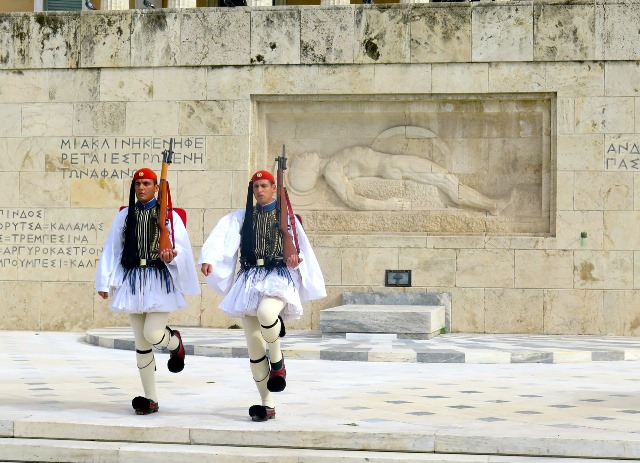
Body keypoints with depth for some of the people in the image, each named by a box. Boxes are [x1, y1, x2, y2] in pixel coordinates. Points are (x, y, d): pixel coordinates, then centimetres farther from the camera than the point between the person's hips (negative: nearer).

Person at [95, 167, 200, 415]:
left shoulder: (169, 216, 2)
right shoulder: (124, 216, 9)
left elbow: (181, 248, -1)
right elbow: (111, 251, 7)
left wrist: (171, 255, -24)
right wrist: (104, 282, 1)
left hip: (160, 281, -3)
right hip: (133, 281, 3)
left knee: (152, 334, -17)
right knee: (141, 343, 3)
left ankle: (175, 342, 21)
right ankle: (150, 399, 10)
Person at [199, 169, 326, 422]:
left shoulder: (286, 216, 10)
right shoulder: (241, 218, 13)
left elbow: (300, 247, 8)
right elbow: (219, 238, -2)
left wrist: (295, 258, -15)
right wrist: (208, 258, -21)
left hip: (278, 277, -3)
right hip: (250, 279, 3)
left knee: (266, 312, -37)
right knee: (254, 344, -1)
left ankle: (277, 360, -10)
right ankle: (267, 404, 8)